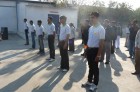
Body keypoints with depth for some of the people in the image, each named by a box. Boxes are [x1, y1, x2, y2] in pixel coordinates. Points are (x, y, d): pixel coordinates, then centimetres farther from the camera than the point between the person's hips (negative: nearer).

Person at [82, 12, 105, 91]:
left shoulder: (101, 29, -14)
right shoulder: (91, 28, 8)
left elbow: (101, 42, -16)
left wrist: (98, 54, -17)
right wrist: (87, 49, 14)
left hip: (95, 50, -7)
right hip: (89, 49, 7)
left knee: (95, 68, 6)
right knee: (90, 67, 18)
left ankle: (95, 84, 21)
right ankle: (89, 81, 33)